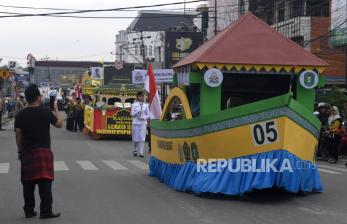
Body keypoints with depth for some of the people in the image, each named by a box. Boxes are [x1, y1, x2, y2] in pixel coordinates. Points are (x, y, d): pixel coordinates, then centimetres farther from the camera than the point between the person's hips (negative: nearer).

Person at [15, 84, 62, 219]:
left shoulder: (20, 115, 2)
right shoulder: (45, 112, -7)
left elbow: (18, 135, 5)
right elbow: (59, 124, 7)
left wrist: (20, 151, 15)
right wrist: (56, 111, 21)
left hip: (27, 152, 4)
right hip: (43, 151, -4)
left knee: (28, 183, 10)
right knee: (45, 182, -2)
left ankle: (29, 211, 16)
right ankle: (46, 211, -2)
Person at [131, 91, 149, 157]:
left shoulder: (146, 105, 8)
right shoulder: (134, 105, 7)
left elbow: (148, 115, 9)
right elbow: (132, 114, 2)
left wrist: (144, 118, -11)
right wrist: (137, 112, -14)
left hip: (143, 123, 0)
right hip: (136, 123, 0)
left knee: (142, 138, -6)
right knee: (136, 138, 2)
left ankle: (141, 152, -4)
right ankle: (135, 150, 24)